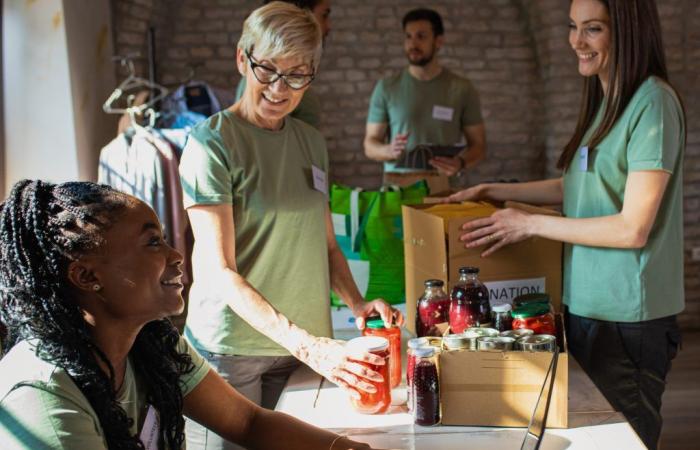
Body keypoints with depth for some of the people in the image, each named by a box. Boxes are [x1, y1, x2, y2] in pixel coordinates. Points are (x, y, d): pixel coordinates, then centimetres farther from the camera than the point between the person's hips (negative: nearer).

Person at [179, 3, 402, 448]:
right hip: (230, 347, -5)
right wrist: (305, 344, -27)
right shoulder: (212, 143, -11)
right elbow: (220, 271, -18)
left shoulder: (312, 143, 8)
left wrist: (356, 302, -5)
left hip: (302, 343, 5)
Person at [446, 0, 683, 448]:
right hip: (586, 305, 8)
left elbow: (633, 228, -19)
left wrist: (530, 223, -13)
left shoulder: (652, 102, -16)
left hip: (627, 317, -8)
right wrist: (497, 192, 15)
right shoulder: (606, 100, 10)